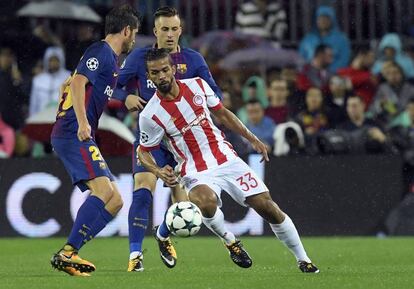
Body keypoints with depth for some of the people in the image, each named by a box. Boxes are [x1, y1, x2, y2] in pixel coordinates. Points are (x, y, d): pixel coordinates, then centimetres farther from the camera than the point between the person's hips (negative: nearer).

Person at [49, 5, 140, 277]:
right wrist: (82, 122, -31)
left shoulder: (110, 58, 24)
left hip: (80, 137, 10)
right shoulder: (101, 52, -6)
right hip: (74, 135, -10)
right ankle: (67, 253, -27)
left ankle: (69, 254, -4)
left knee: (115, 201, 4)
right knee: (104, 190, -25)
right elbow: (78, 82, -21)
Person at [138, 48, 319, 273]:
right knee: (207, 201, -37)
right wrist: (159, 172, -20)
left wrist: (252, 139, 12)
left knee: (267, 206, -2)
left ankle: (303, 260, 15)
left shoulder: (197, 85, -2)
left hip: (227, 160, 4)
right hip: (196, 173, -4)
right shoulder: (150, 115, -13)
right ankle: (230, 241, -7)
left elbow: (222, 113, 14)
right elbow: (143, 152, 0)